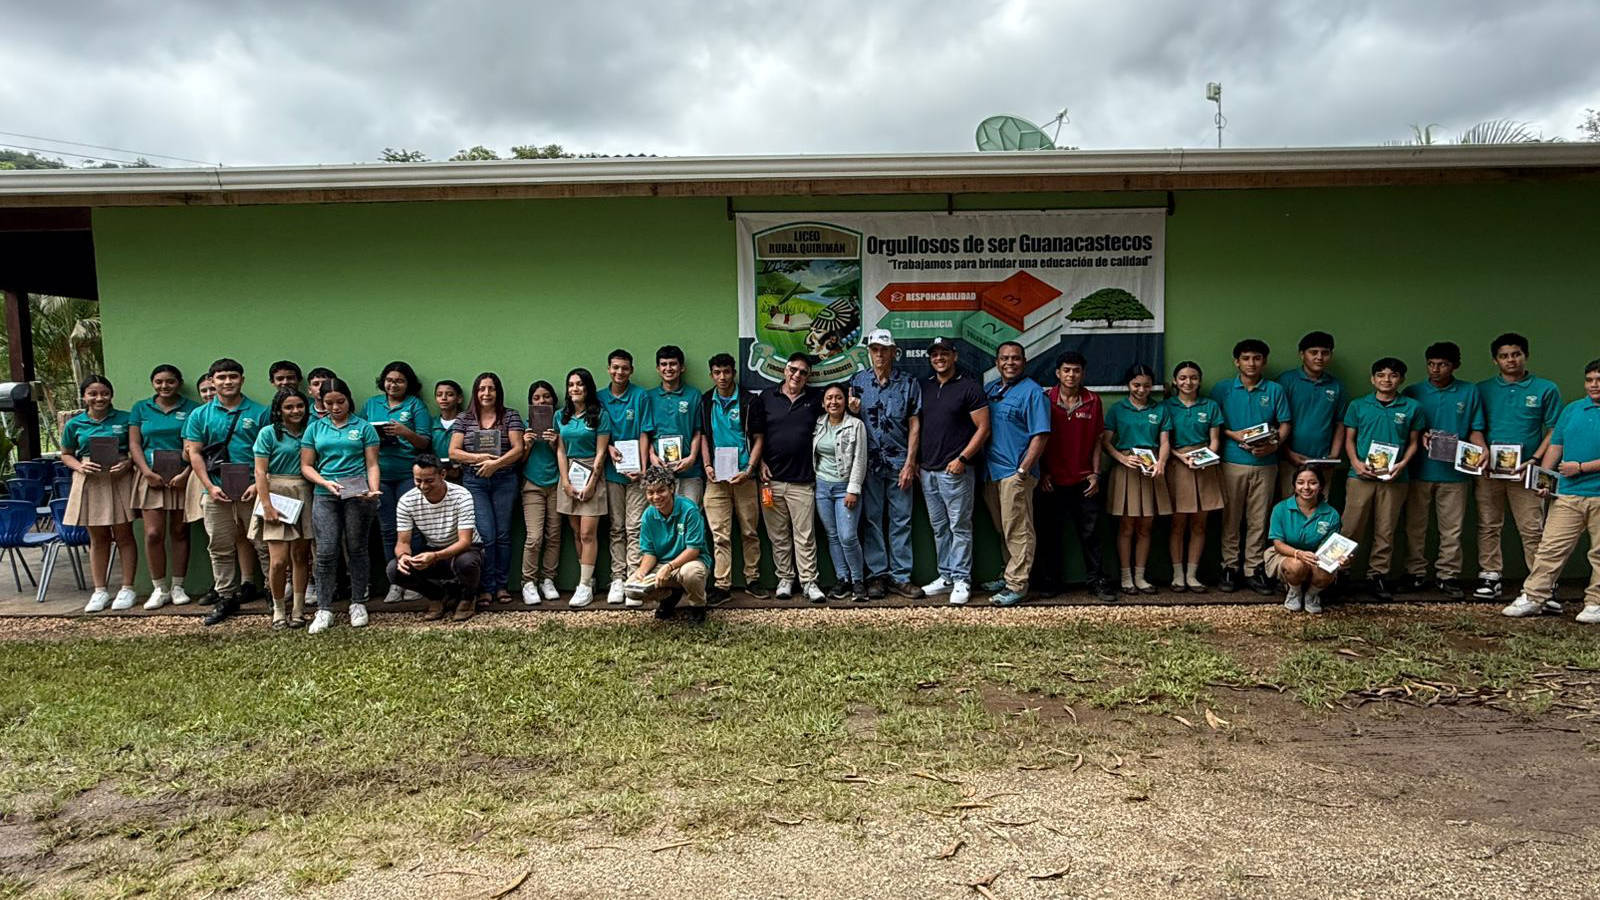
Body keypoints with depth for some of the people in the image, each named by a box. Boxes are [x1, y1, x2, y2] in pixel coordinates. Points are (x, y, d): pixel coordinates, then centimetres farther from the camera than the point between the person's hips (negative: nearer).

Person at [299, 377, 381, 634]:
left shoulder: (363, 427, 7)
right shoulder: (315, 428, 12)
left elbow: (372, 464, 3)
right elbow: (306, 466, 10)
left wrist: (373, 490, -13)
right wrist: (326, 483, -7)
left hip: (357, 495, -1)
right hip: (325, 496, 1)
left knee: (356, 549, 4)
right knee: (326, 552, -6)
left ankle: (358, 604, 14)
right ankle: (324, 610, -1)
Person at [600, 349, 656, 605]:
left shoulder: (640, 396, -1)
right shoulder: (600, 398, 7)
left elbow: (644, 433, -3)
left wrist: (643, 466, -11)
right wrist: (608, 447, -9)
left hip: (636, 470, -2)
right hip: (612, 469, 3)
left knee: (634, 526, -4)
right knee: (616, 528, 6)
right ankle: (617, 579, 9)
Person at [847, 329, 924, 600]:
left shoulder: (908, 383, 2)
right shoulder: (857, 381, 6)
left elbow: (914, 425, 0)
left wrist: (909, 463, -6)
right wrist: (853, 412, -10)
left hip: (899, 463, -1)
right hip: (869, 462, 1)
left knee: (901, 521, 2)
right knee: (872, 520, 5)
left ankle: (900, 577, 9)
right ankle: (877, 575, 13)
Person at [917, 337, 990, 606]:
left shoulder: (969, 387, -4)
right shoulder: (924, 387, 12)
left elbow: (983, 428, -7)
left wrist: (962, 458, -14)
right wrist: (916, 460, 10)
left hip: (955, 470, -6)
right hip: (927, 471, 6)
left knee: (960, 527, -2)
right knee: (939, 527, 12)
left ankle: (961, 580, 4)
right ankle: (946, 576, 21)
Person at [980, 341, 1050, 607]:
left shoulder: (1032, 392, -7)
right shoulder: (990, 389, 15)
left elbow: (1040, 435, -12)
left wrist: (1023, 470, -17)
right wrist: (983, 466, 11)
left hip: (1015, 473, -7)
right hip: (992, 472, 7)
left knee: (1018, 531, -4)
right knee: (1004, 529, 16)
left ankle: (1017, 585, 0)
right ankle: (1010, 575, 27)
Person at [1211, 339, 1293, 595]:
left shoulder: (1275, 390, 8)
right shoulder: (1222, 388, 5)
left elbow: (1285, 425, 6)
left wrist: (1274, 445, -12)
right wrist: (1233, 435, -12)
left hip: (1265, 463, 1)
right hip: (1232, 462, -1)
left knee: (1258, 520, 4)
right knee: (1230, 519, 3)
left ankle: (1253, 570, 12)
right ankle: (1230, 567, 11)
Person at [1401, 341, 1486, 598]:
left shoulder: (1469, 393, 7)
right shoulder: (1413, 392, 5)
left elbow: (1475, 431, 8)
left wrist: (1482, 451, -10)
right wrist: (1420, 436, -12)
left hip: (1454, 471, 0)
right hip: (1419, 470, 0)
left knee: (1452, 528, 4)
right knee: (1415, 525, 5)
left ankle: (1447, 575, 13)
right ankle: (1416, 573, 15)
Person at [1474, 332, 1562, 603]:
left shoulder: (1546, 389, 5)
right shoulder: (1482, 389, 9)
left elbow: (1553, 431, 4)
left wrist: (1535, 460, -9)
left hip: (1524, 471, -2)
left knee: (1533, 530, -2)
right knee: (1488, 527, 7)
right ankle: (1490, 577, 15)